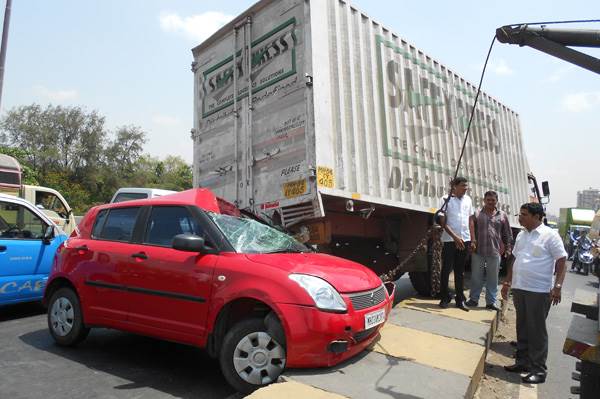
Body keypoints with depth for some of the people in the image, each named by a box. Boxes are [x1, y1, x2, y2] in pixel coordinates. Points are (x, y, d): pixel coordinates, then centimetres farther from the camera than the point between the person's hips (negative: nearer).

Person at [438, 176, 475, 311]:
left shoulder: (468, 200, 9)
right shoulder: (446, 199, -6)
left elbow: (470, 221, 14)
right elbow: (443, 222, -8)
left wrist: (472, 239, 9)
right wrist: (455, 237, -15)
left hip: (465, 240, 4)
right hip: (450, 240, -4)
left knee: (460, 271, 10)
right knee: (446, 270, 1)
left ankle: (460, 300, 17)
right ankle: (444, 298, 14)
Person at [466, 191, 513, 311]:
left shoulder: (502, 215, 7)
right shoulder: (477, 213, 3)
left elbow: (508, 235, 10)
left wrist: (508, 249, 5)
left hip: (495, 252, 1)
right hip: (478, 251, -1)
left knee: (493, 278, 8)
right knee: (476, 277, 8)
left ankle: (491, 302, 19)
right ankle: (474, 299, 19)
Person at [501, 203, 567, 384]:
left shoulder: (550, 235, -8)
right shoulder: (521, 235, 12)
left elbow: (561, 262, -10)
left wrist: (557, 286, -19)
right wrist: (507, 282, 17)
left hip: (539, 291, -6)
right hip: (519, 288, 7)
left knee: (537, 330, 1)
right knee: (522, 328, 14)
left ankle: (538, 369, 12)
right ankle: (523, 362, 26)